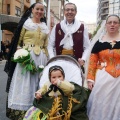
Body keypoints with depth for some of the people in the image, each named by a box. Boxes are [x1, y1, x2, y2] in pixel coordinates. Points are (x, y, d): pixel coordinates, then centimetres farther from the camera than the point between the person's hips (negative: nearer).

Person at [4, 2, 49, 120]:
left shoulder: (45, 28, 14)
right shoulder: (26, 23, 1)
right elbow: (18, 42, 0)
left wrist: (47, 60, 11)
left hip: (41, 58, 5)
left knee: (37, 84, 9)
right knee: (24, 83, -2)